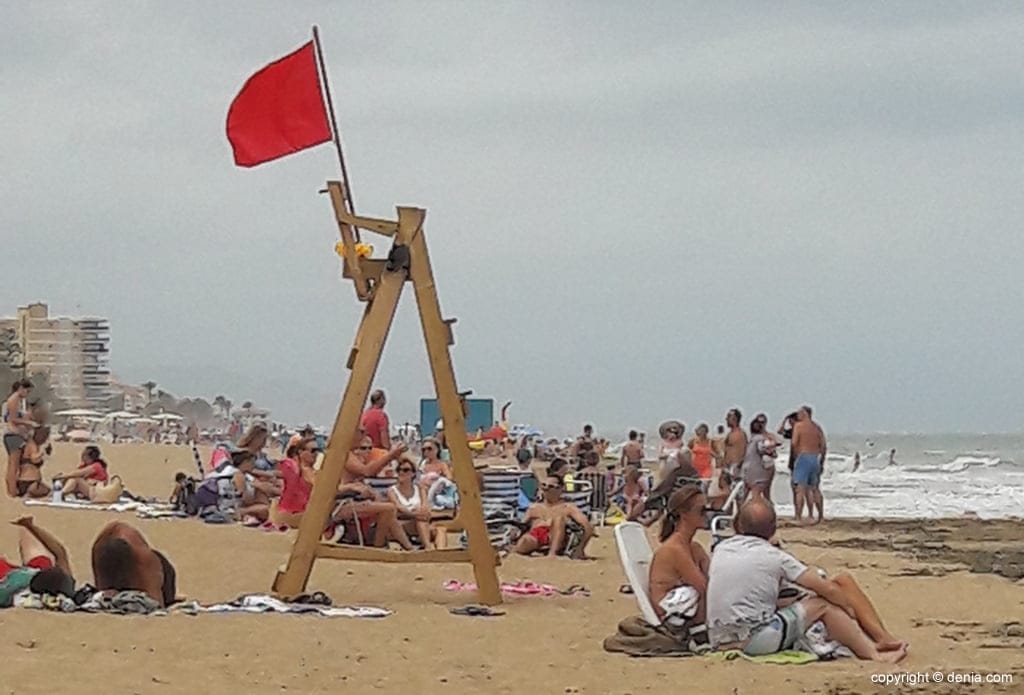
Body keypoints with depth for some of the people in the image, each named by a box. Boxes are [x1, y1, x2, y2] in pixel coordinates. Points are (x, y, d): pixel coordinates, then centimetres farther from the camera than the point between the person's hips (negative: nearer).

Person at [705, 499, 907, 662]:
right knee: (823, 604, 9)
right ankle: (874, 653, 8)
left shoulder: (720, 550, 11)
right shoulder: (774, 557, -3)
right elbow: (827, 589, -1)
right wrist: (850, 609, 17)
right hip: (753, 640, -6)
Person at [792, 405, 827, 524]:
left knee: (801, 489, -7)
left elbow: (794, 444, -11)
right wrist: (822, 462, 16)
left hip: (803, 457, -6)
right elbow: (824, 446, 10)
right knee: (815, 489, 16)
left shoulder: (799, 426, -5)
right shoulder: (817, 427, 12)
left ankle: (799, 517, -12)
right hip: (815, 459, 6)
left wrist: (796, 456, 4)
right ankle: (821, 516, 18)